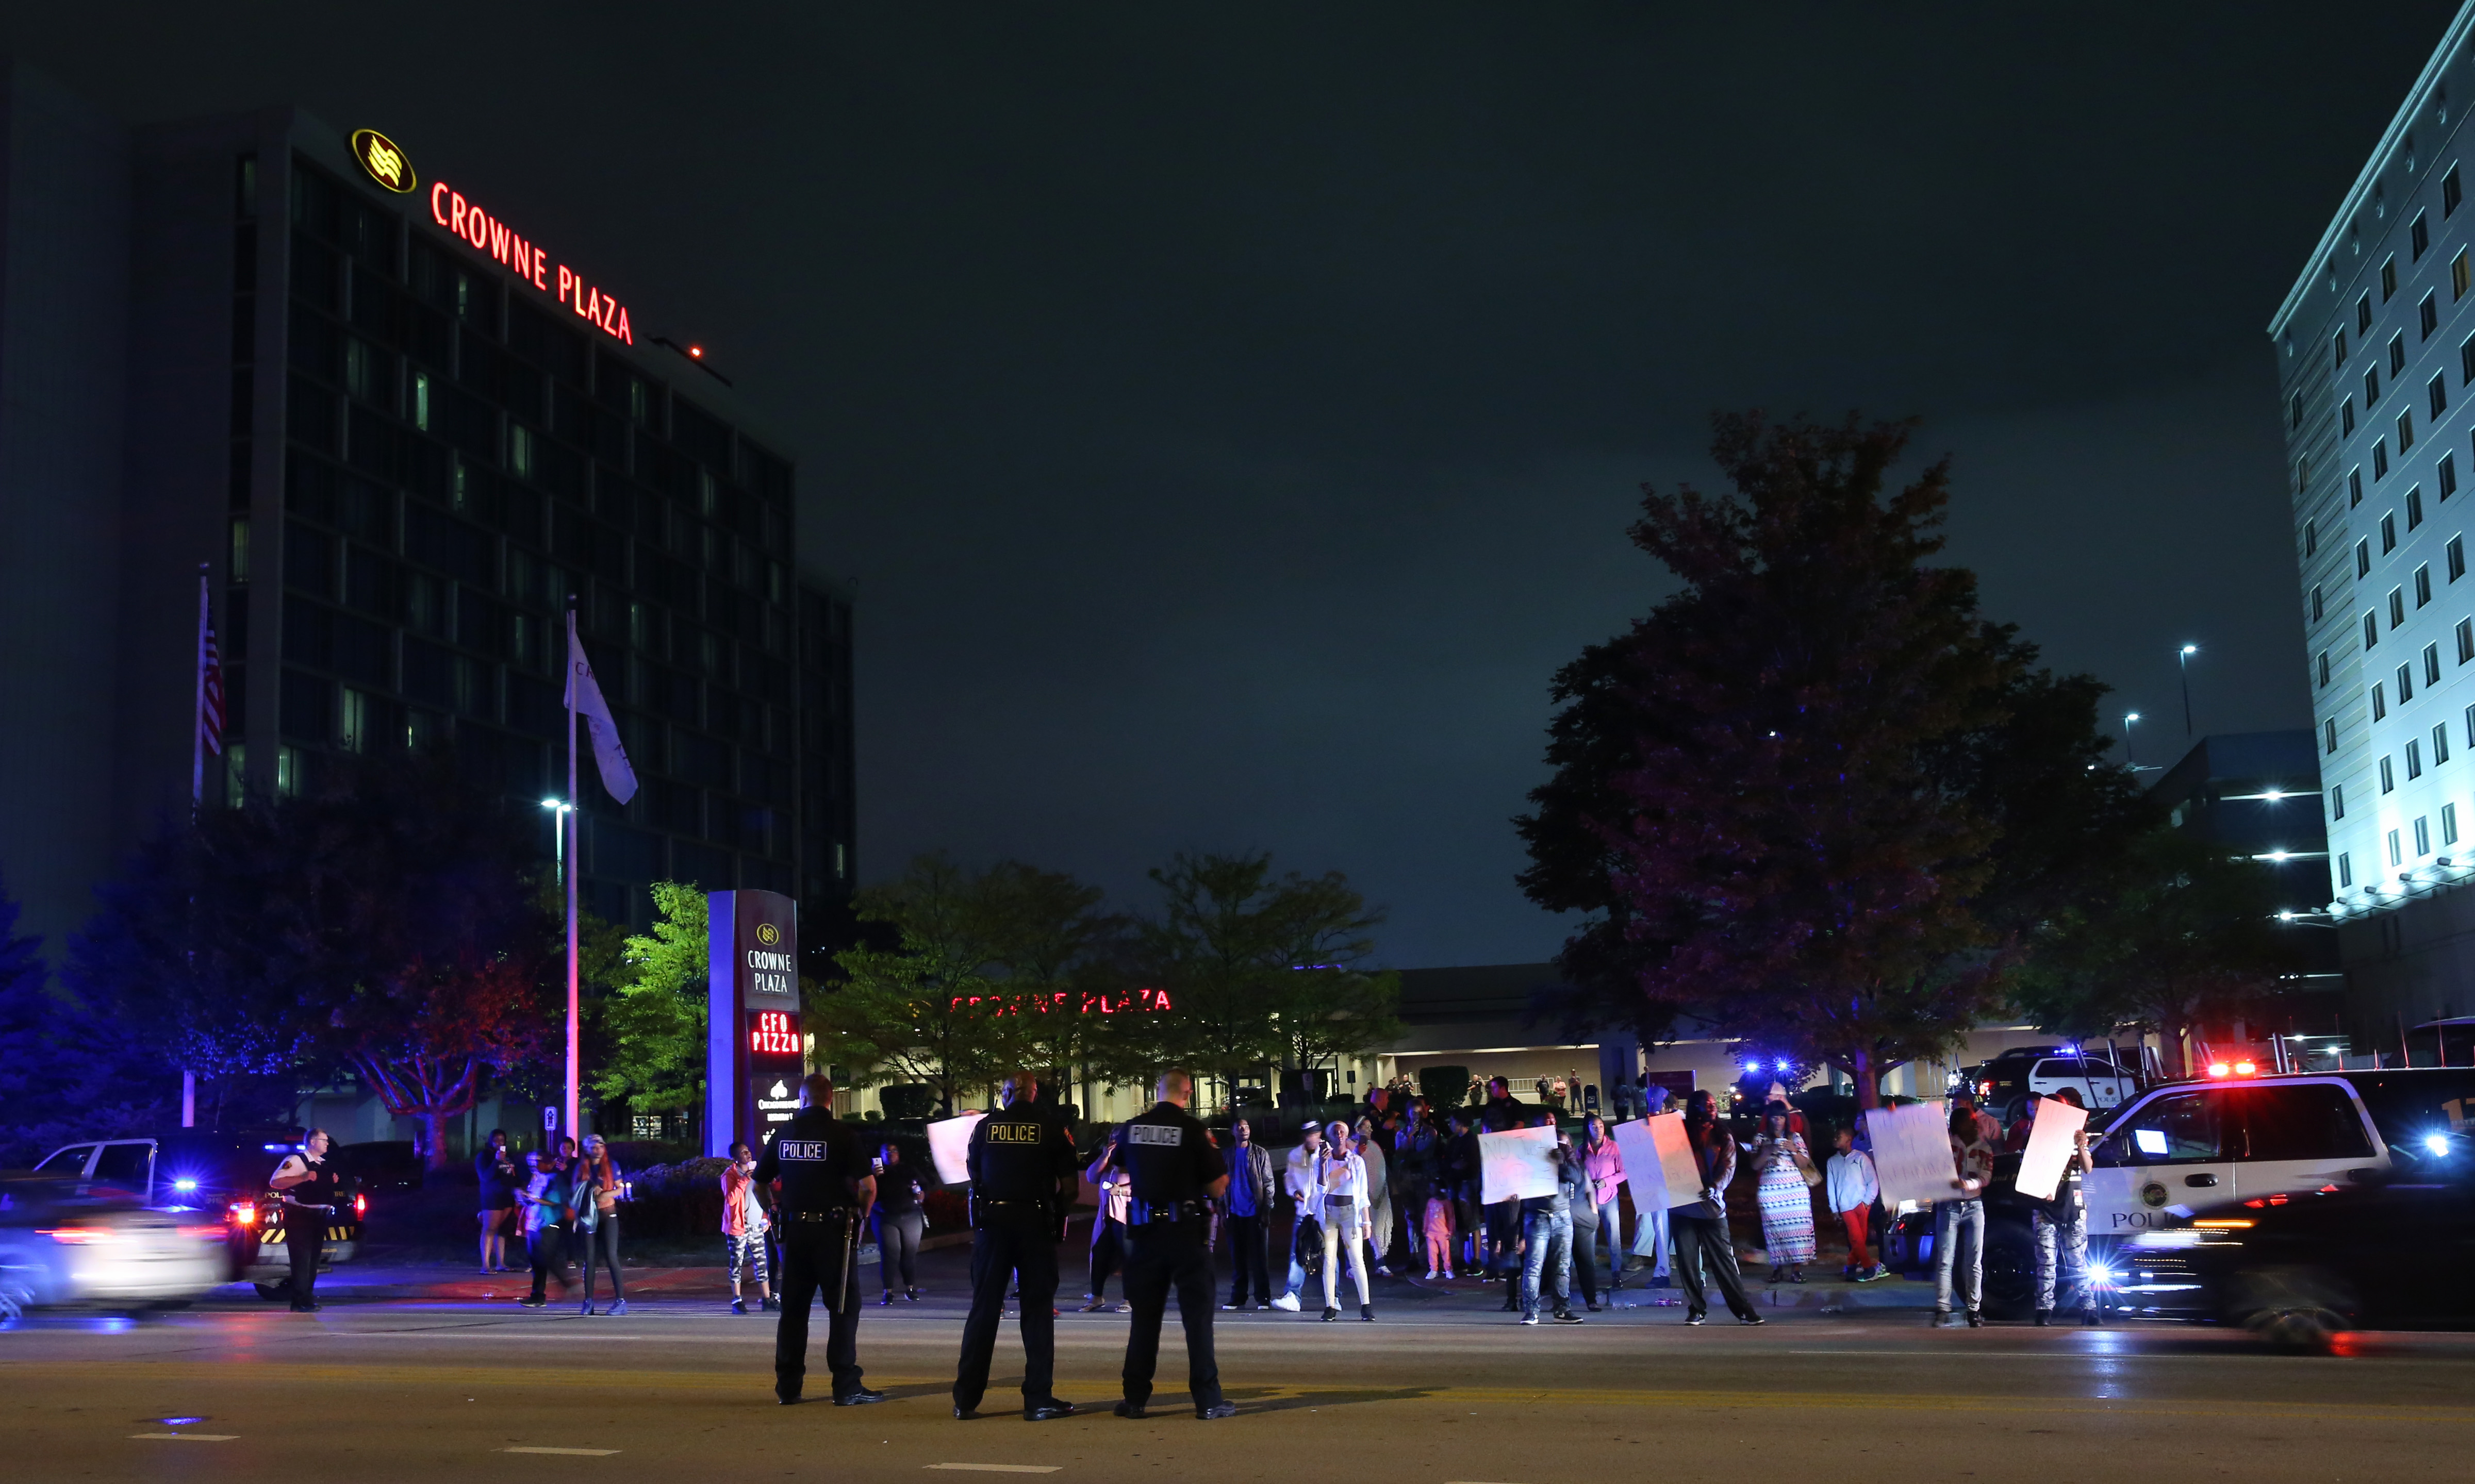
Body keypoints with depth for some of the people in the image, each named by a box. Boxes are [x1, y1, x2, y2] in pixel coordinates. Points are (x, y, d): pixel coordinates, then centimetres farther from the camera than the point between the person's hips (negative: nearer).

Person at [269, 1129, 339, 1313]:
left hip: (318, 1216, 9)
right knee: (302, 1258, -10)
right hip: (299, 1216, -9)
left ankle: (308, 1297, 20)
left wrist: (332, 1181, 13)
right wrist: (303, 1177, -28)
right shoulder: (295, 1160, -10)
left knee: (314, 1258, 12)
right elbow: (275, 1182, -21)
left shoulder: (324, 1164, 18)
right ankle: (301, 1302, -8)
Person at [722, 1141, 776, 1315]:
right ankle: (737, 1302, 0)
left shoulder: (755, 1172, 15)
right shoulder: (730, 1175, -7)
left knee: (761, 1262, 5)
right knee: (737, 1263, -3)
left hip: (756, 1226, 6)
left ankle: (767, 1299, 7)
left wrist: (766, 1220, 16)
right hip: (738, 1226, -6)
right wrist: (743, 1181, -26)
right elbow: (731, 1199, -20)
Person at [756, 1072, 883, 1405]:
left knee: (793, 1308, 12)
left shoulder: (784, 1134, 5)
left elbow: (758, 1183, 11)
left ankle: (788, 1387, 14)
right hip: (834, 1230, -4)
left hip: (794, 1228, 4)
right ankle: (846, 1386, -1)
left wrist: (775, 1212, 24)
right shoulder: (842, 1134, -8)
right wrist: (862, 1214, 5)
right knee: (844, 1307, 2)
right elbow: (868, 1185, -13)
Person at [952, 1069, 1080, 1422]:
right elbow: (1068, 1184, -1)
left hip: (991, 1221, 2)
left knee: (984, 1309, 9)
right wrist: (1060, 1216, 15)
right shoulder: (1051, 1126, -1)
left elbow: (973, 1174, 14)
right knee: (1038, 1310, 5)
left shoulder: (986, 1126, 4)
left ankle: (966, 1399, 10)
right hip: (1036, 1223, -2)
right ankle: (1039, 1400, 2)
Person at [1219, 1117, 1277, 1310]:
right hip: (1235, 1213, 3)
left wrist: (1266, 1210, -9)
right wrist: (1223, 1210, 5)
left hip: (1255, 1213, -3)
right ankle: (1238, 1297, 11)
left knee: (1260, 1256, 0)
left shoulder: (1261, 1154, 1)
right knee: (1237, 1257, 6)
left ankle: (1263, 1298, 4)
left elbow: (1268, 1183, -1)